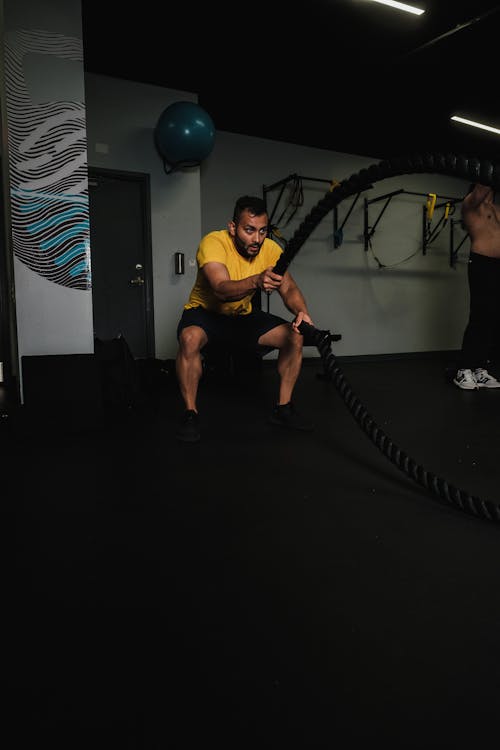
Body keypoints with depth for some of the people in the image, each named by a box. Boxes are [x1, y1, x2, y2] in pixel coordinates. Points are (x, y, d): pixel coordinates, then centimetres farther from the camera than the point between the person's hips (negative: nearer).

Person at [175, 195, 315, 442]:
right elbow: (222, 290, -43)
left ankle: (283, 408, 0)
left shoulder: (270, 248, -13)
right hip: (205, 311, -4)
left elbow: (288, 288, -16)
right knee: (190, 338, -37)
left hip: (244, 315, 5)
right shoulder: (213, 243, -28)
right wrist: (256, 281, -63)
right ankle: (190, 414, -19)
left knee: (294, 336, -13)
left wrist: (301, 311, -39)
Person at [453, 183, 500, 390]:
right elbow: (482, 190, -12)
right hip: (482, 264, -7)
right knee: (479, 319, -10)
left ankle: (480, 369, 10)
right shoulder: (470, 204, 5)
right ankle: (463, 371, -3)